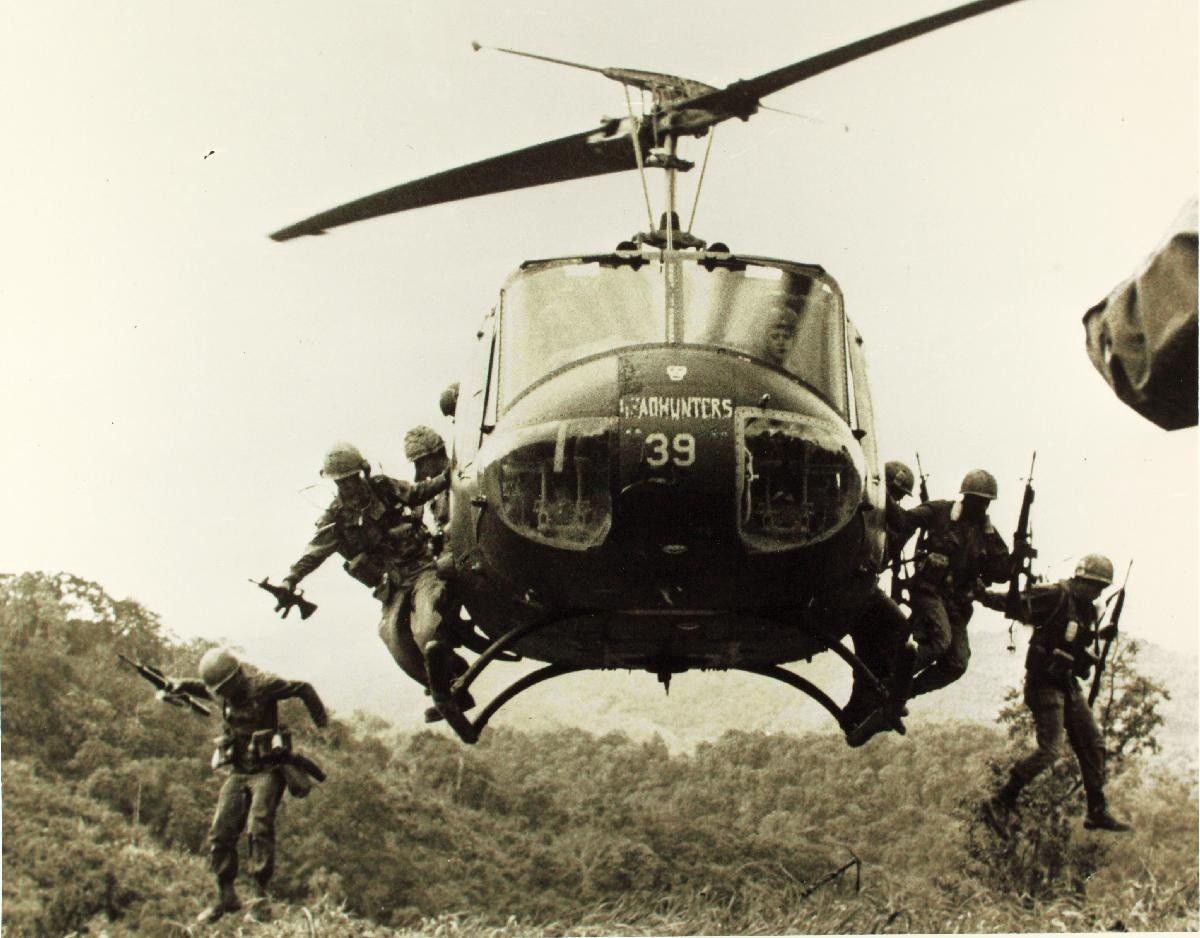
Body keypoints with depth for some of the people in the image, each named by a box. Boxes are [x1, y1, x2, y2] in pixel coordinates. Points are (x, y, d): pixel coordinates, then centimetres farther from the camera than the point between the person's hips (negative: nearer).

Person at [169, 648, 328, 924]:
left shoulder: (261, 684, -13)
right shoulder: (225, 692, 7)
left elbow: (304, 689, -7)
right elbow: (204, 689, 30)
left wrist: (323, 724, -4)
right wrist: (182, 686, 10)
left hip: (267, 769, -7)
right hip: (238, 772, 7)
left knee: (259, 829, -19)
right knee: (220, 834, 0)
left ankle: (260, 899, -13)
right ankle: (226, 896, 13)